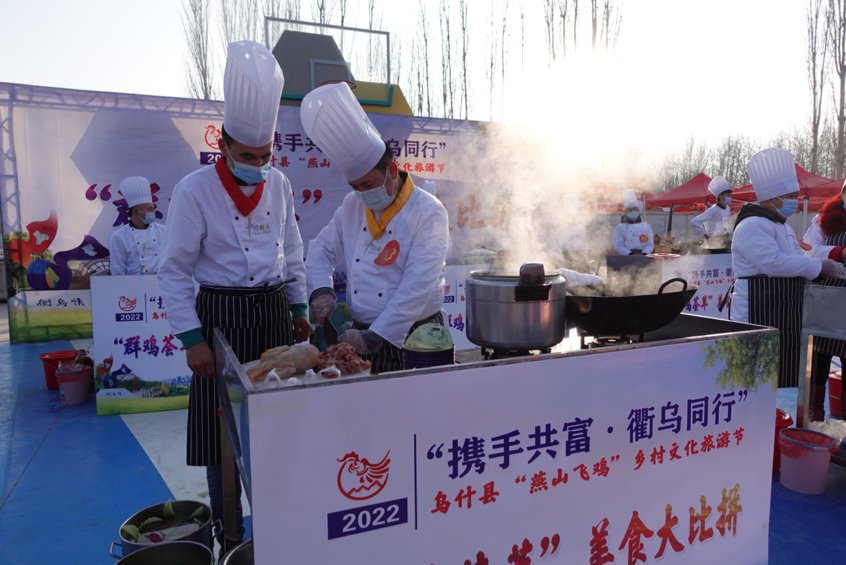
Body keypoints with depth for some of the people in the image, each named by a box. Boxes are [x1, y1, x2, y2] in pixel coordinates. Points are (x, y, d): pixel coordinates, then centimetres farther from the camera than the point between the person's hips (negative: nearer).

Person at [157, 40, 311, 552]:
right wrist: (192, 339, -12)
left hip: (273, 310, 4)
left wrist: (299, 308, 11)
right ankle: (228, 534, 24)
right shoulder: (195, 190, -11)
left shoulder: (278, 184, 3)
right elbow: (175, 271, -8)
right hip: (221, 315, -4)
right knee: (223, 428, 4)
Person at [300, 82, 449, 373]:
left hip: (414, 338, -4)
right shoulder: (352, 206, 5)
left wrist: (373, 338, -23)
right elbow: (321, 249, 13)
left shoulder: (428, 212, -13)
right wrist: (321, 290, -8)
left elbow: (418, 286, -20)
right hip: (362, 334, 5)